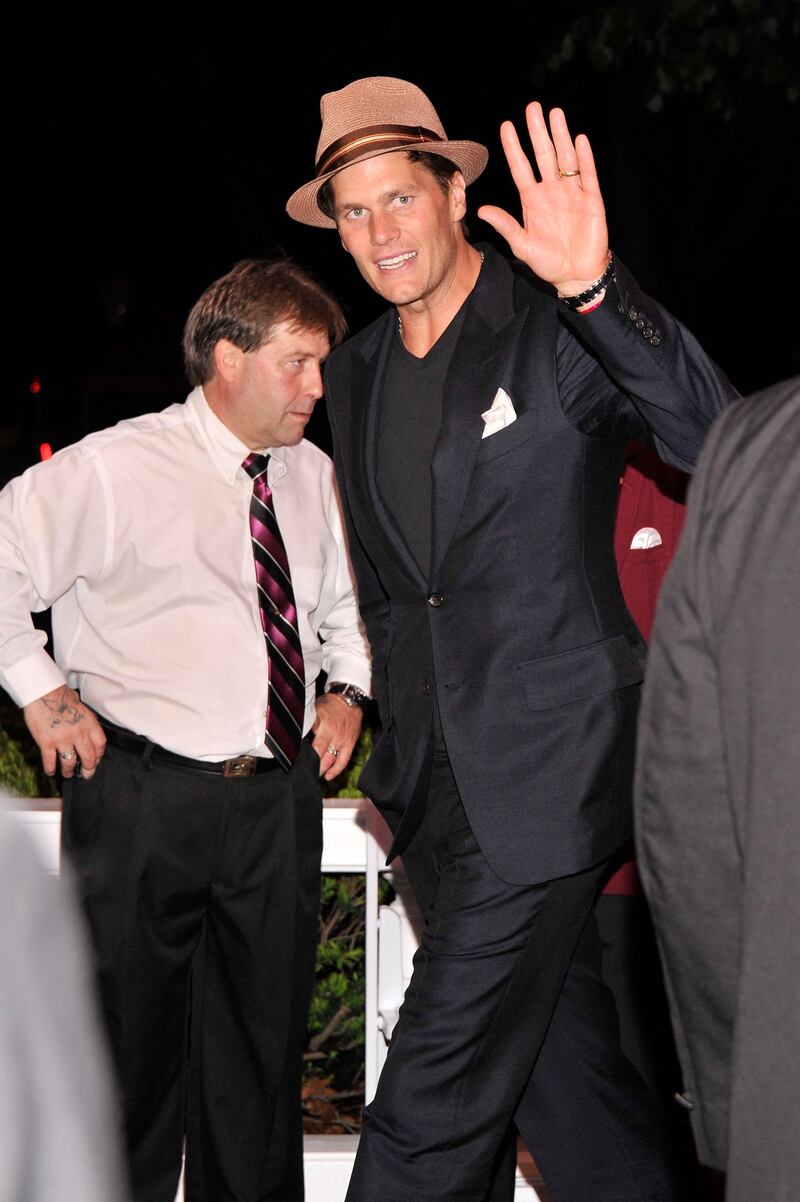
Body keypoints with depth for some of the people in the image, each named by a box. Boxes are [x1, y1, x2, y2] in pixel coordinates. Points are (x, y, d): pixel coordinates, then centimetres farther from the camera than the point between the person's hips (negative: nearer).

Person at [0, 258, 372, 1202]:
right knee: (130, 1045, 3)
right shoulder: (112, 471, -9)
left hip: (280, 796, 5)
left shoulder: (314, 477, 10)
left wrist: (345, 689, 10)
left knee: (263, 1046, 13)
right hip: (144, 797, -5)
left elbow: (345, 601, 26)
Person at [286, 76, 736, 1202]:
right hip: (437, 777, 7)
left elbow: (718, 441, -24)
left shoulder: (559, 326, -8)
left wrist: (594, 289, -37)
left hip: (548, 765, -7)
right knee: (567, 1069, 14)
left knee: (431, 1108, -8)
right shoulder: (357, 371, 14)